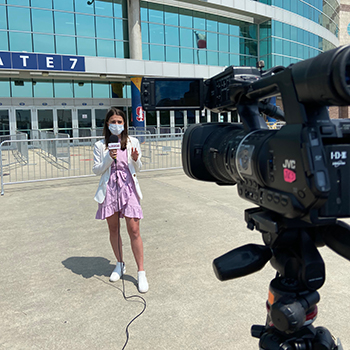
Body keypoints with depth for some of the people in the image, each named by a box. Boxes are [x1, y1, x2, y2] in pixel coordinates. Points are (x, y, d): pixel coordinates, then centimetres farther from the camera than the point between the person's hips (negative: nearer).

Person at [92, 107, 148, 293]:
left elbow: (137, 169, 9)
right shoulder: (100, 145, 3)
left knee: (134, 230, -6)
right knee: (113, 229, 12)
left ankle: (141, 272, 5)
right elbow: (96, 170, 2)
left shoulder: (133, 142, 4)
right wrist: (109, 159, -15)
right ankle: (120, 264, 33)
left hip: (128, 188, -1)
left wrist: (135, 159, -13)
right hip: (109, 188, 1)